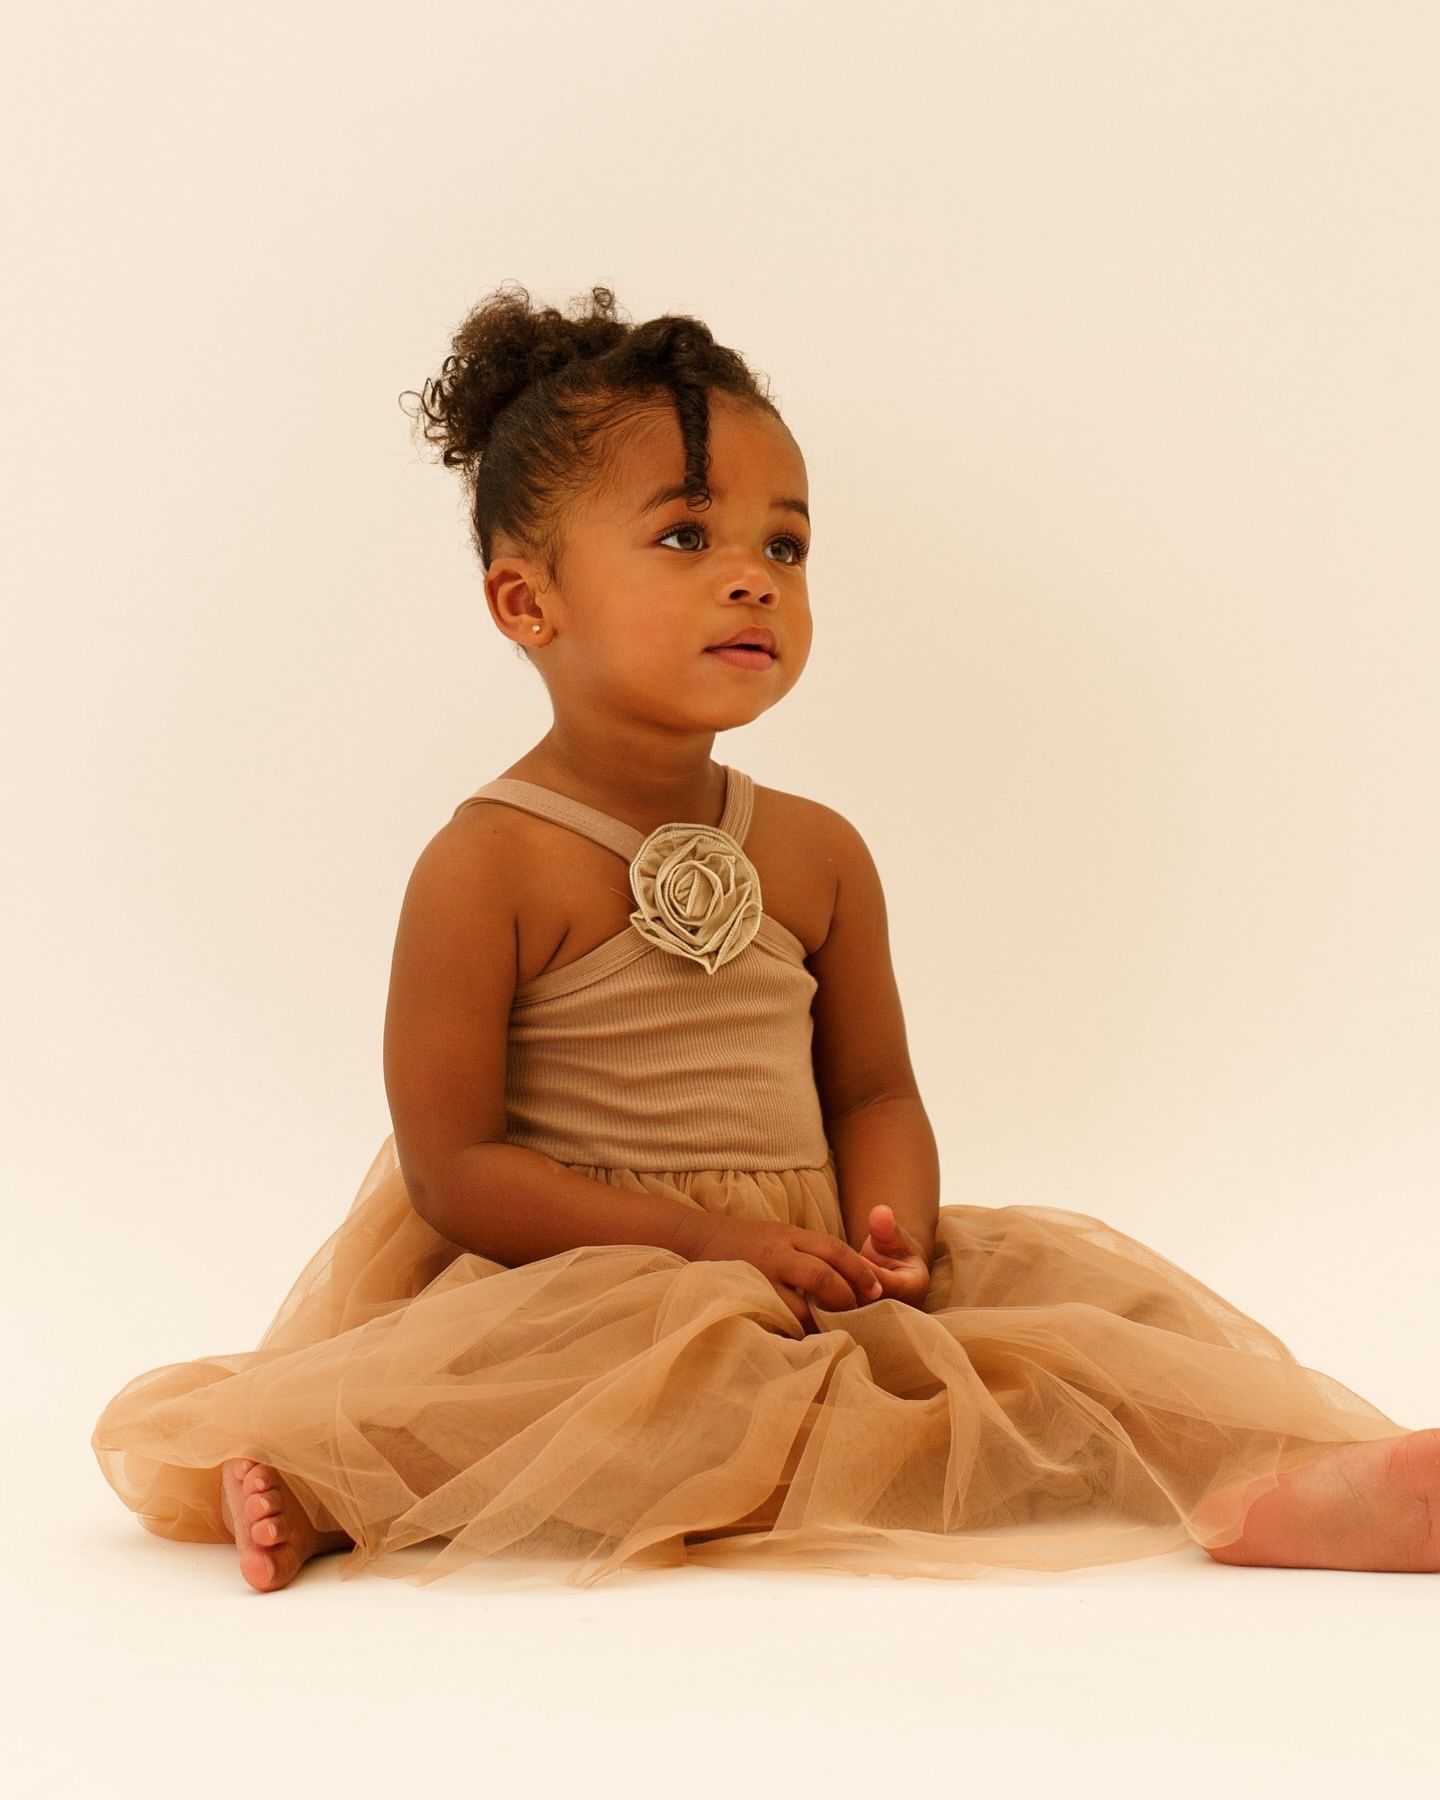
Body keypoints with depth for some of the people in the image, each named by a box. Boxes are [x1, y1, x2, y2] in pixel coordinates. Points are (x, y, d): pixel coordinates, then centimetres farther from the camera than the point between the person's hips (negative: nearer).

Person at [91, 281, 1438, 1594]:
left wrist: (886, 1240, -9)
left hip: (814, 1280, 6)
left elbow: (872, 1091, 13)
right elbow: (453, 1165, -12)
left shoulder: (817, 854, 8)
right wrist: (702, 1242, -19)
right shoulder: (490, 866, -10)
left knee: (1072, 1284, -11)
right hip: (582, 1287, -5)